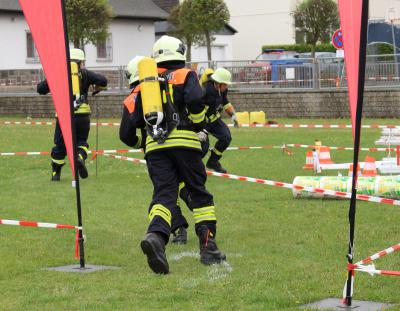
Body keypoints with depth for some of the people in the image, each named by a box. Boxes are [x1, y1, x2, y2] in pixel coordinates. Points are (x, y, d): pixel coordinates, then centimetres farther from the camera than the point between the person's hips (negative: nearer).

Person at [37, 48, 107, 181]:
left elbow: (41, 88, 7)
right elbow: (102, 80, -4)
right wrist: (97, 89, 16)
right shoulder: (84, 74, 6)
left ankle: (56, 173, 21)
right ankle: (80, 157, -16)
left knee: (60, 145, 14)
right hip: (82, 114, -1)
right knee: (81, 141, 15)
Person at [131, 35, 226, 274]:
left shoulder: (146, 83, 21)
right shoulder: (186, 76, 8)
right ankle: (208, 246, 10)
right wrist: (199, 124, 4)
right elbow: (195, 101, -12)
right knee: (199, 193, 11)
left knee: (164, 194, -6)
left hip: (155, 147, 3)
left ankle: (156, 236, -35)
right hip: (184, 141, -3)